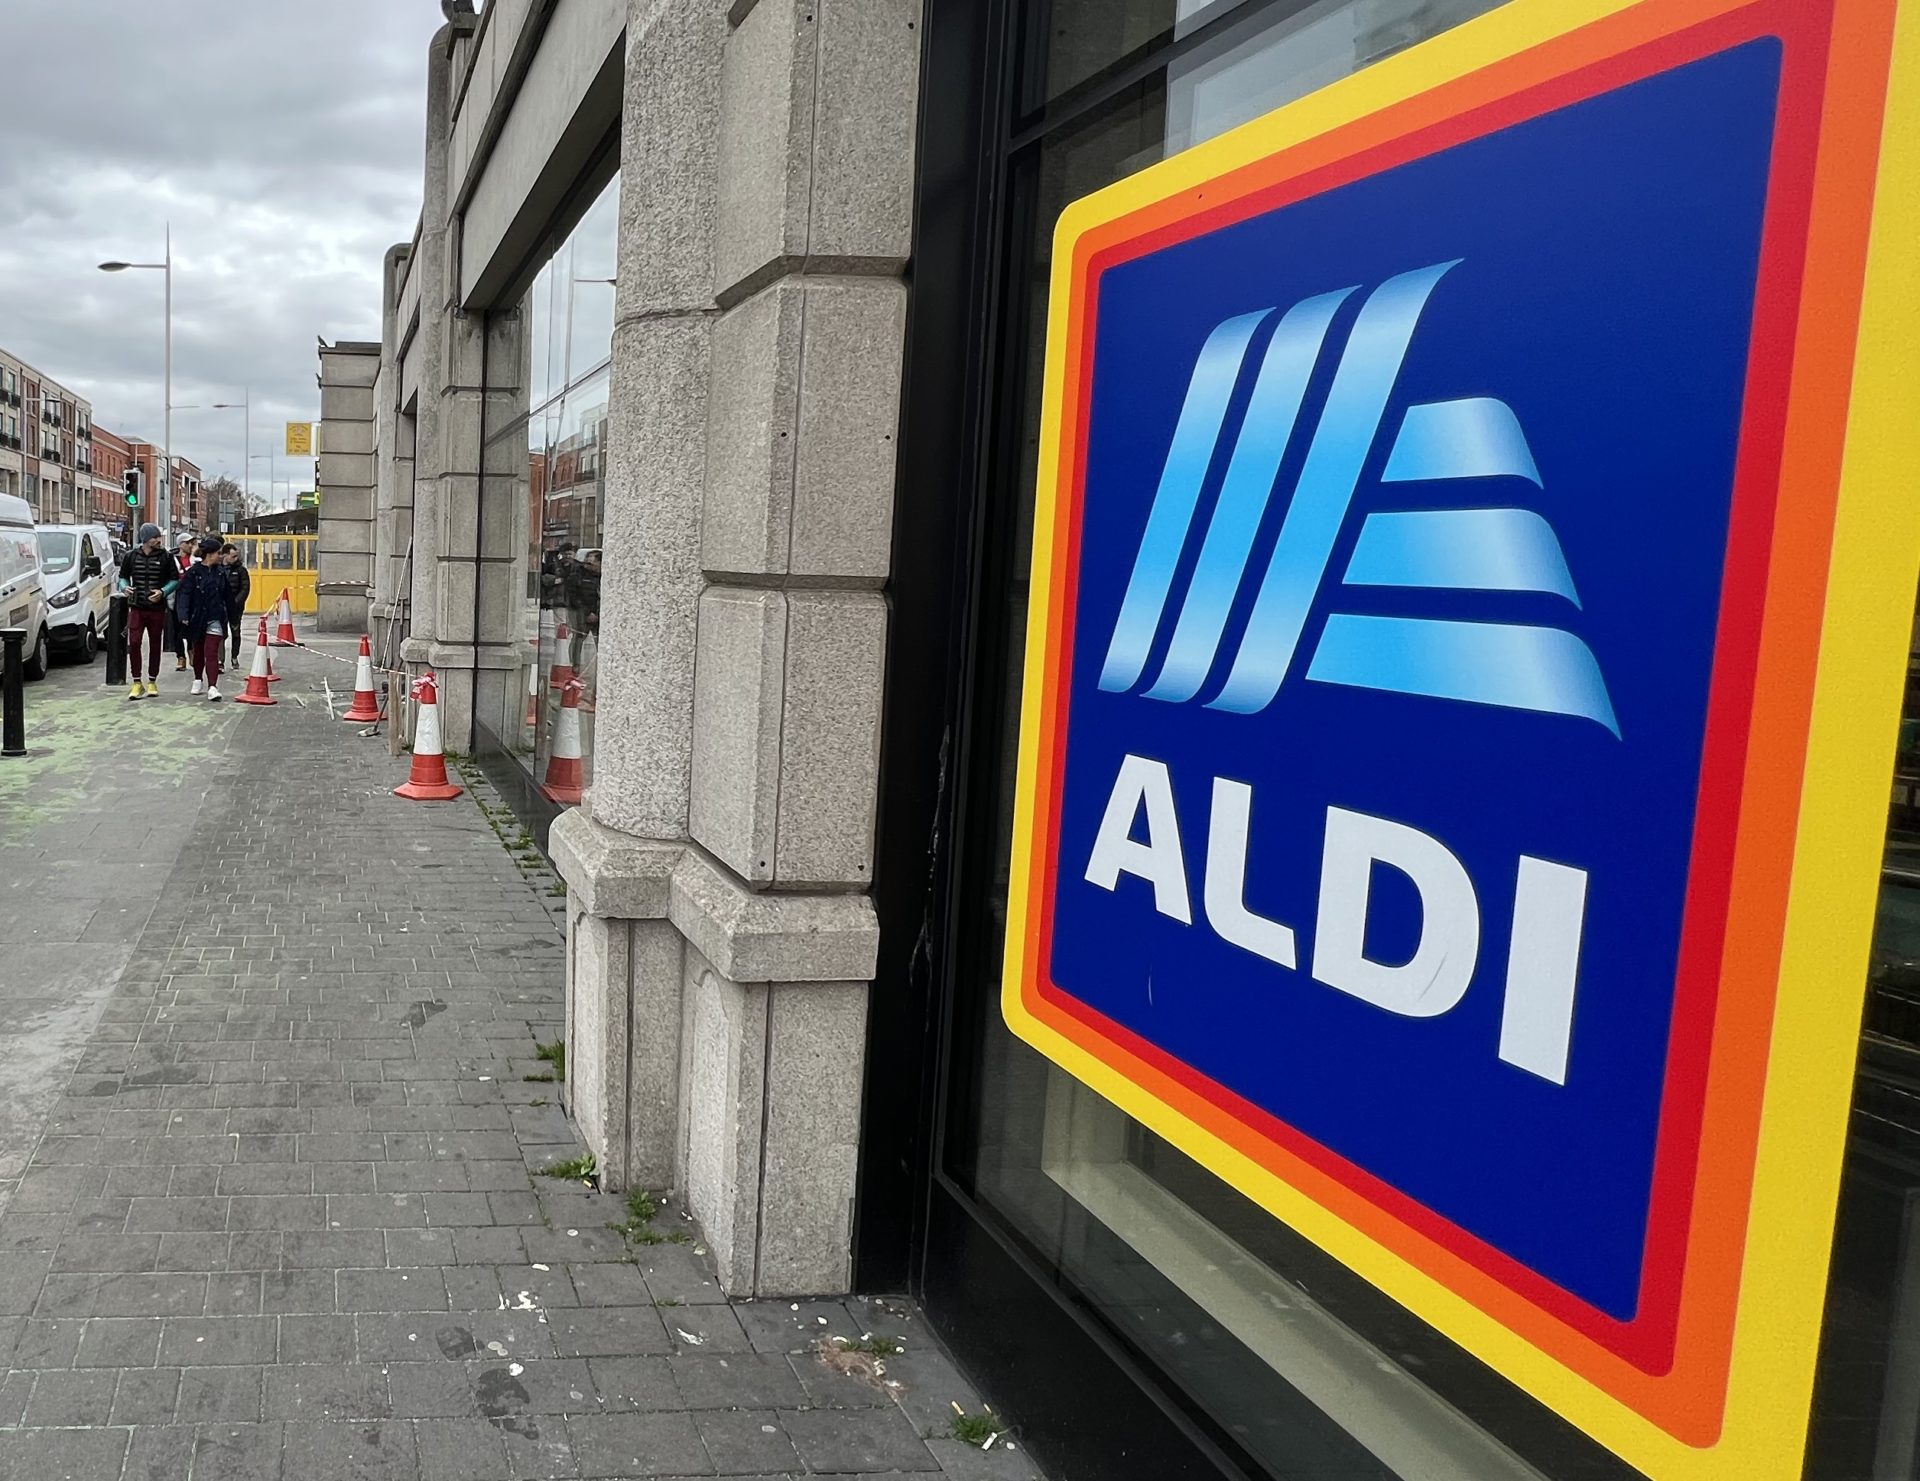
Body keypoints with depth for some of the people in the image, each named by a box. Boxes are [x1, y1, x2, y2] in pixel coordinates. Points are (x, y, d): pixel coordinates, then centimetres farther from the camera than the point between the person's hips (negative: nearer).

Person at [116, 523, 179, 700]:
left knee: (155, 645, 7)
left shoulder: (165, 557, 0)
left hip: (157, 608, 0)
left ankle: (152, 682, 18)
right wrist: (125, 587, -8)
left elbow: (175, 579, 4)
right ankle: (137, 683, -1)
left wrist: (163, 592, -13)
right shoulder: (131, 556, 3)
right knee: (133, 643, -9)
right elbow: (123, 576, 14)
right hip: (136, 608, 0)